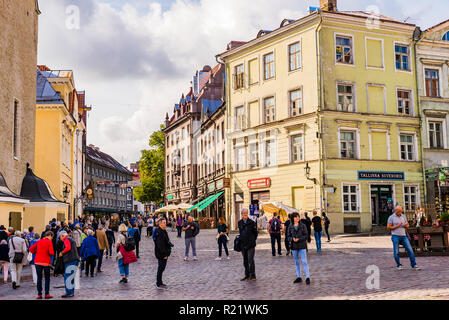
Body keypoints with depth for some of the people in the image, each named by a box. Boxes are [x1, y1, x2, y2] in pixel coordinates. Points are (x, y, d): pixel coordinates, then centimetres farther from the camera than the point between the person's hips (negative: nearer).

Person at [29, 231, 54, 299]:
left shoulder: (38, 241, 8)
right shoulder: (49, 242, -5)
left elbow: (31, 249, 5)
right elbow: (51, 253, -14)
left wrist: (35, 253, 17)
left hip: (37, 261, 3)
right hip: (46, 262, -3)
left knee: (39, 278, 9)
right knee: (47, 278, 9)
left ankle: (39, 294, 9)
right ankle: (47, 294, 8)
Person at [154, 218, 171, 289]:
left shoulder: (164, 231, 14)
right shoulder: (160, 233, -20)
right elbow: (160, 245, -24)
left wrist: (166, 254, 21)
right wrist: (164, 255, -22)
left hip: (164, 254, 10)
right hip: (161, 255, -10)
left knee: (161, 268, 16)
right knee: (161, 268, -3)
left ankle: (159, 283, 25)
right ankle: (159, 284, 4)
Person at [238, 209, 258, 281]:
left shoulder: (252, 222, -6)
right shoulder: (239, 223, 8)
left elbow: (256, 233, 0)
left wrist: (252, 240, 1)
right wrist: (241, 239, 12)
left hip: (250, 245, -5)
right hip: (243, 245, 5)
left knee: (250, 260, -8)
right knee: (245, 261, 11)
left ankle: (253, 276, 2)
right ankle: (247, 276, 20)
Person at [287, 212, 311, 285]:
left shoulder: (303, 225, -2)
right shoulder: (290, 227, 4)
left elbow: (306, 235, -5)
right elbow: (288, 236, 5)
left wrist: (299, 239, -18)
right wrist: (292, 239, -16)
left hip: (302, 246, -3)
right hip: (294, 247, 3)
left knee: (304, 262, -7)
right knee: (296, 262, 10)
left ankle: (307, 277, -3)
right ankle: (298, 277, 20)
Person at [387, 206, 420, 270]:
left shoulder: (403, 216, 9)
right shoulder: (391, 217, -4)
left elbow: (407, 225, 17)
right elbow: (388, 227, -7)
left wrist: (405, 225, -7)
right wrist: (397, 226, -13)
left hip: (403, 236, 4)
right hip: (395, 236, -4)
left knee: (410, 250, -3)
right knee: (396, 252, 1)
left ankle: (414, 265, 2)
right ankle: (398, 265, 16)